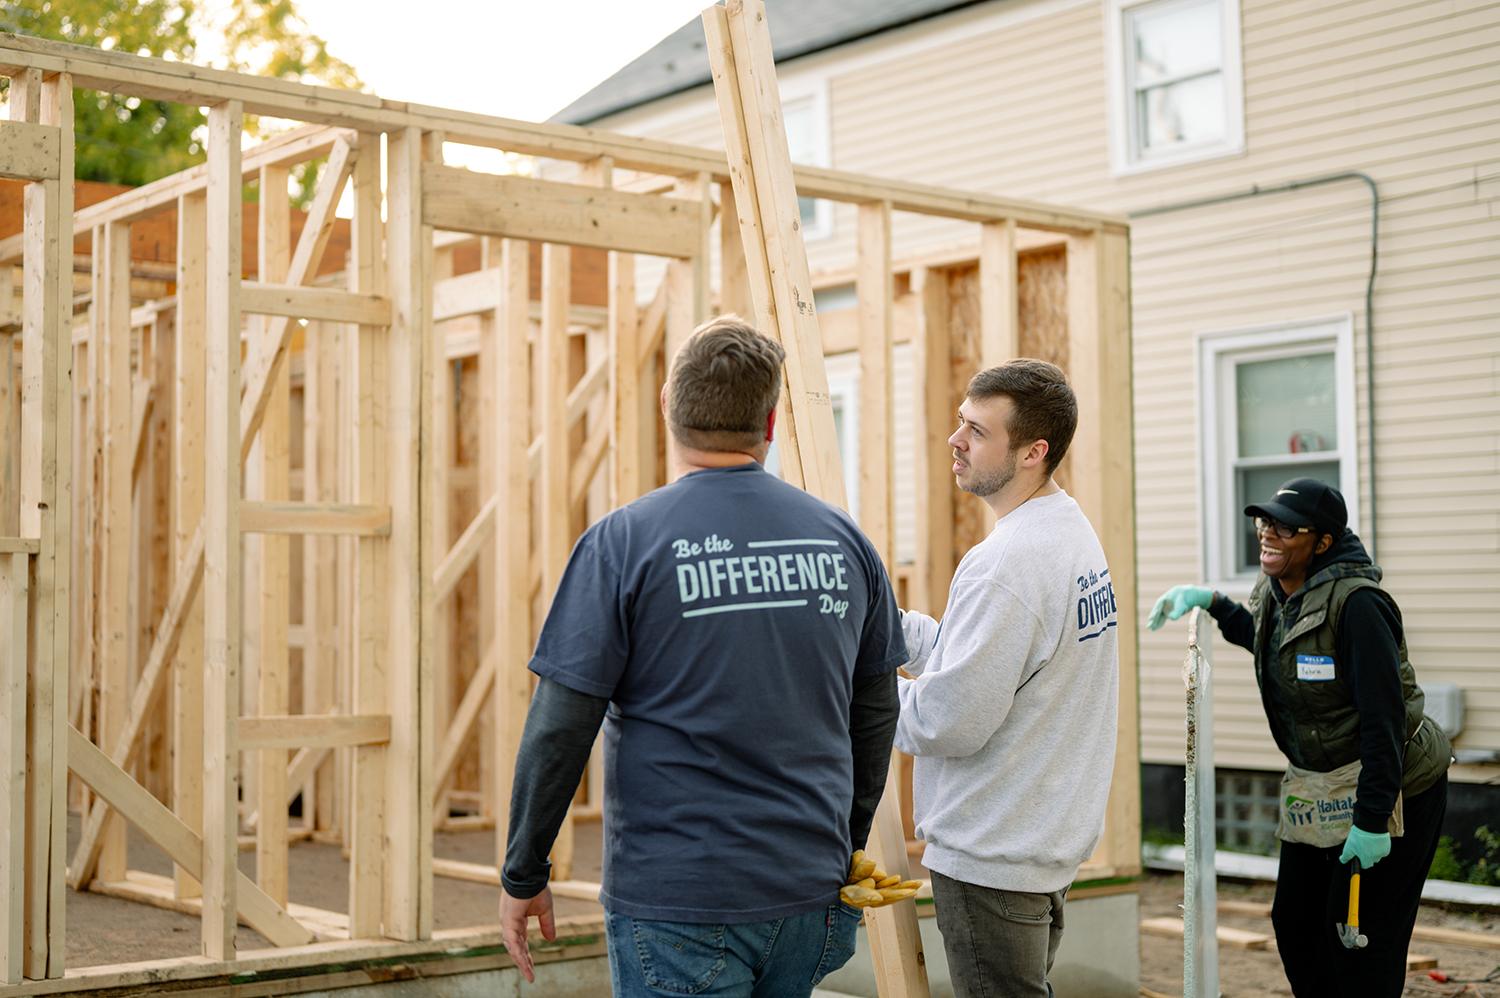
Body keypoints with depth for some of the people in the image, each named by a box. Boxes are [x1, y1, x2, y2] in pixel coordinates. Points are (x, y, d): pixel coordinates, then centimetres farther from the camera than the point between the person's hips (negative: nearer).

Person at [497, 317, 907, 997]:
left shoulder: (624, 542, -10)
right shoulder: (844, 540, 4)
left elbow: (560, 727, -11)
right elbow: (874, 715, 12)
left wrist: (523, 876, 0)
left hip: (676, 899, -5)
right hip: (810, 895, 5)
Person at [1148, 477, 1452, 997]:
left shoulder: (1356, 604, -24)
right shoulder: (1276, 592, 3)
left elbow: (1383, 716, -25)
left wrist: (1371, 819, -26)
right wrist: (1213, 603, 16)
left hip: (1389, 789, -9)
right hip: (1314, 787, 9)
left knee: (1360, 935, -2)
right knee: (1294, 921, 13)